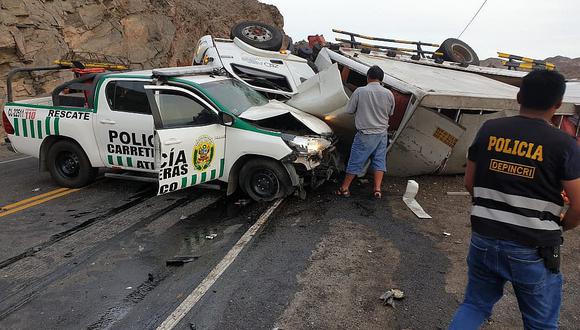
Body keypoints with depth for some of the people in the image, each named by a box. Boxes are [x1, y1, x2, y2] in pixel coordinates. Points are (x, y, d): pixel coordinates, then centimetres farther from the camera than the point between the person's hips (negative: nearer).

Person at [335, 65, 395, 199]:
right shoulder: (388, 93, -1)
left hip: (365, 134, -3)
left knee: (355, 161, 5)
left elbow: (349, 110, -4)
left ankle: (344, 188, 14)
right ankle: (377, 189, 10)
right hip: (382, 133, 3)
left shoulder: (360, 91, -12)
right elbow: (390, 113, 12)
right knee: (379, 160, 11)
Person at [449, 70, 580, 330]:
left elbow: (469, 183, 4)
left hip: (484, 240, 3)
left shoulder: (489, 130, -3)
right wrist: (559, 227, 10)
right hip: (533, 250, -3)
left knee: (475, 306, 22)